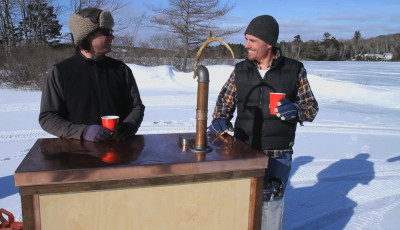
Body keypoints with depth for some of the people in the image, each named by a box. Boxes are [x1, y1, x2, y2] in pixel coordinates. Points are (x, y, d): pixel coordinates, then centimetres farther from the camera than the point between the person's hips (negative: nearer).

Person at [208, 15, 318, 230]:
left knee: (269, 201, -9)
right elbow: (225, 100, 13)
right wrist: (219, 120, -6)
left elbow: (312, 107, 5)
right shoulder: (240, 70, 5)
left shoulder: (294, 70, -1)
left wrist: (296, 111, -17)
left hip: (278, 155, -2)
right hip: (243, 151, 3)